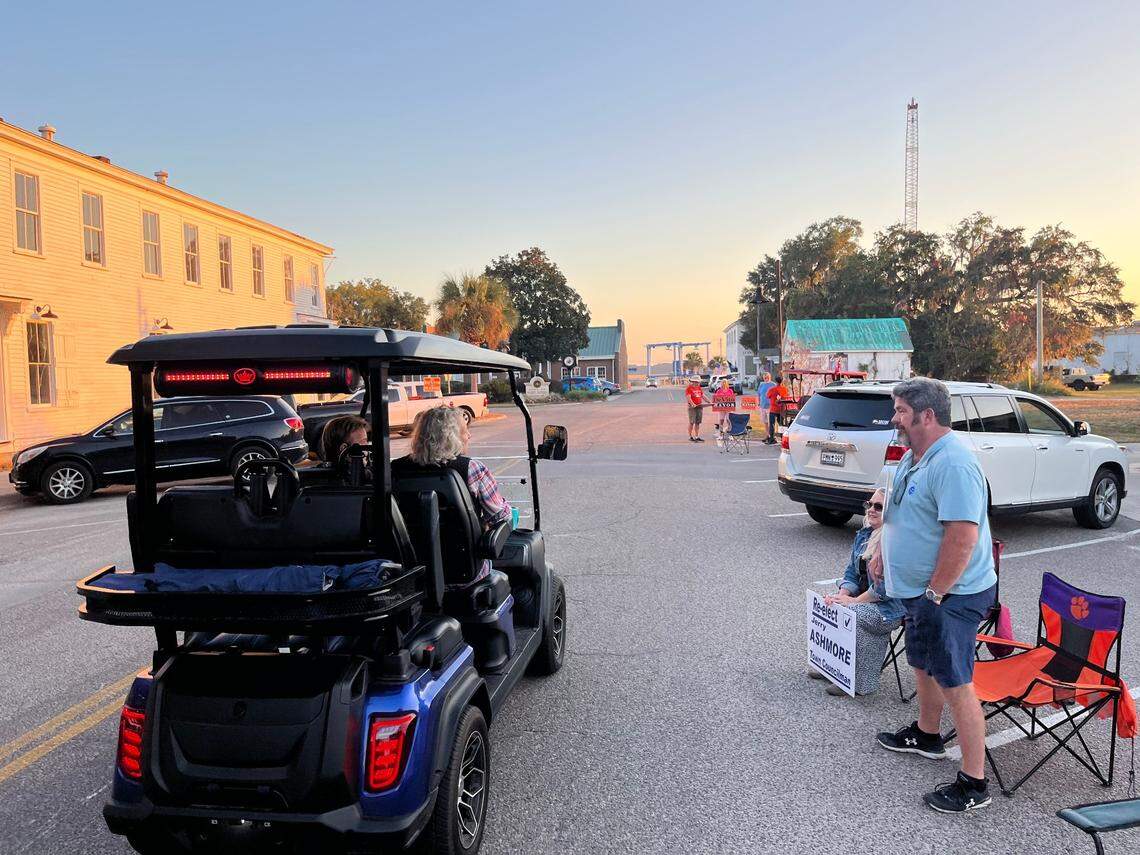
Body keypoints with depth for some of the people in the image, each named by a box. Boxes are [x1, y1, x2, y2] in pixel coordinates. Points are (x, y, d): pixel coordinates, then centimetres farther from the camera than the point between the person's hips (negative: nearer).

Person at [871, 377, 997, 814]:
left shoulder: (953, 464, -25)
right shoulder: (913, 456, 8)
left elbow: (962, 536, -30)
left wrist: (933, 595, -25)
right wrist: (883, 557, 21)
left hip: (951, 595, -10)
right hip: (918, 590, 10)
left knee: (954, 683, -2)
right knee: (923, 665, 24)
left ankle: (974, 782, 10)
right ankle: (926, 736, 45)